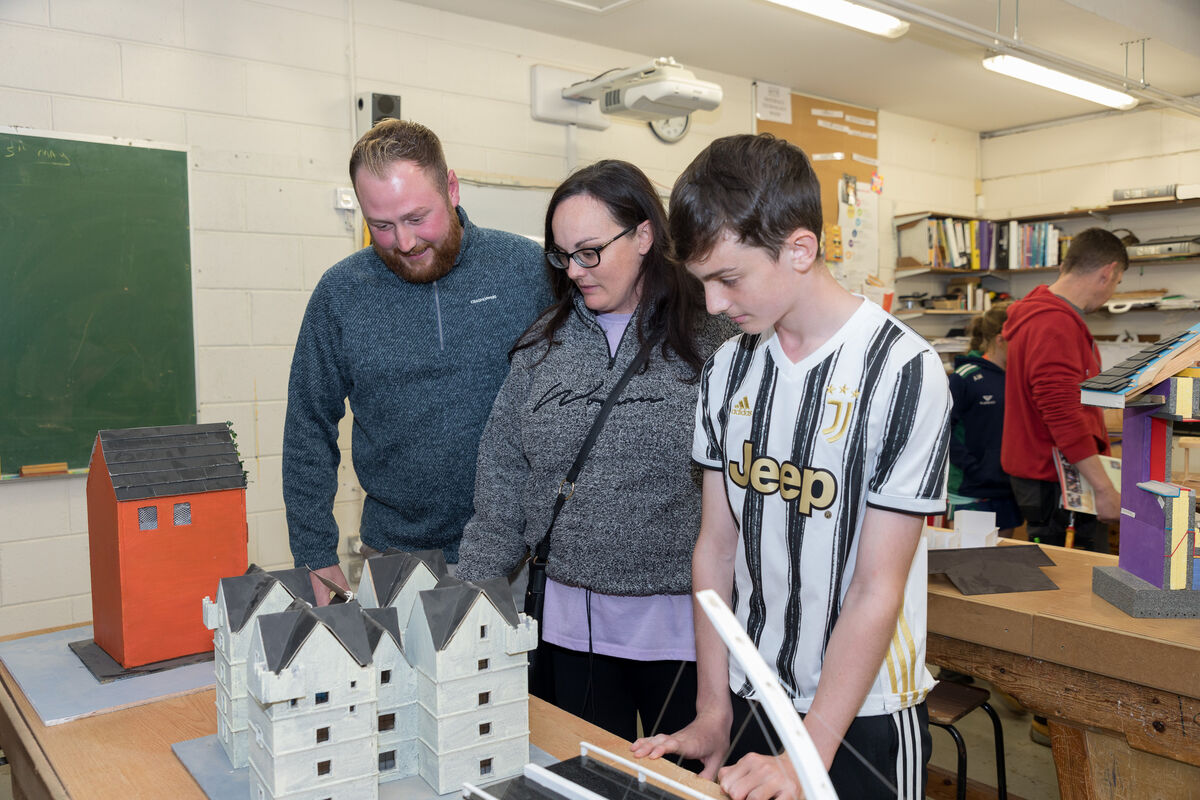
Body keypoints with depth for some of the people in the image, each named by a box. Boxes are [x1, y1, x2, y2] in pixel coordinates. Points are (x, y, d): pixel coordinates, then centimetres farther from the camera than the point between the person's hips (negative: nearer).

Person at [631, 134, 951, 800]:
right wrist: (713, 713, -1)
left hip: (862, 712, -4)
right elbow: (716, 545, 0)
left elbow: (877, 588, -17)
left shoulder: (901, 371, -17)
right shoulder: (728, 367, -1)